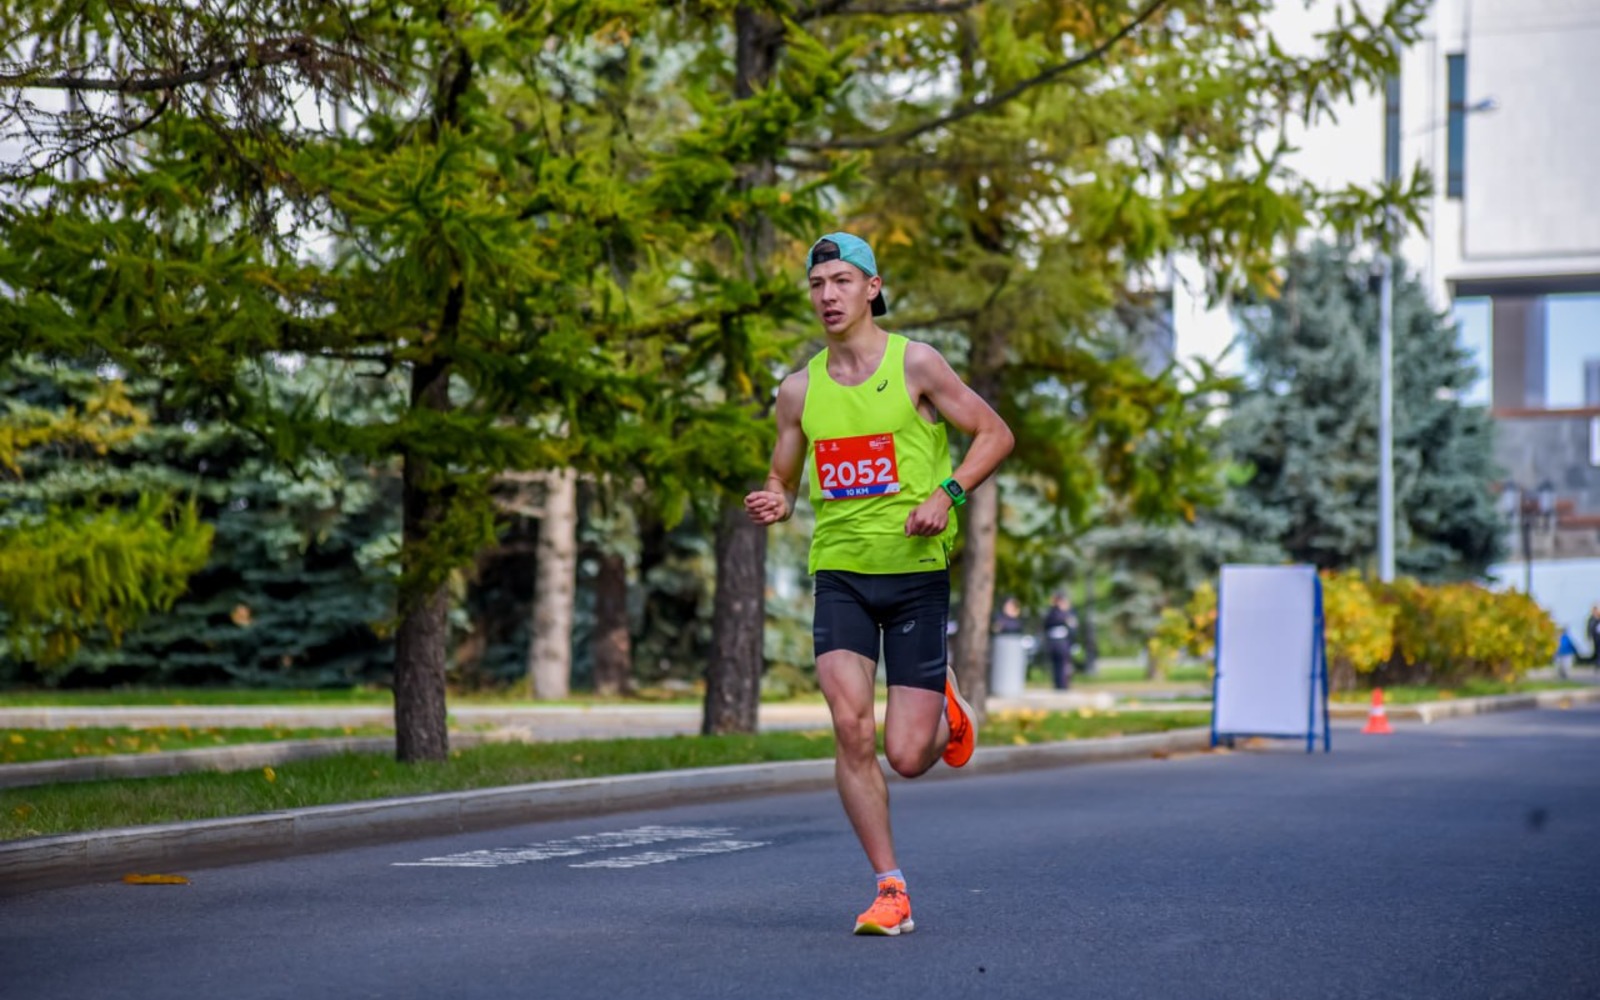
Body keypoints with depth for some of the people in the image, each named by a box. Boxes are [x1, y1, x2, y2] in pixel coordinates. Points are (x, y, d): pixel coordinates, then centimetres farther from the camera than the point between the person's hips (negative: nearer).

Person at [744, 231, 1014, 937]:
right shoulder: (799, 390, 8)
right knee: (850, 727, -18)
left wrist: (948, 493, -14)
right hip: (839, 572, 2)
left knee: (907, 759, -5)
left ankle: (944, 710, 33)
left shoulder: (915, 364, -2)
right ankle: (891, 890, -6)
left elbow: (995, 434, 2)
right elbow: (782, 478, 18)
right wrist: (775, 505, -6)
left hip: (917, 570, -2)